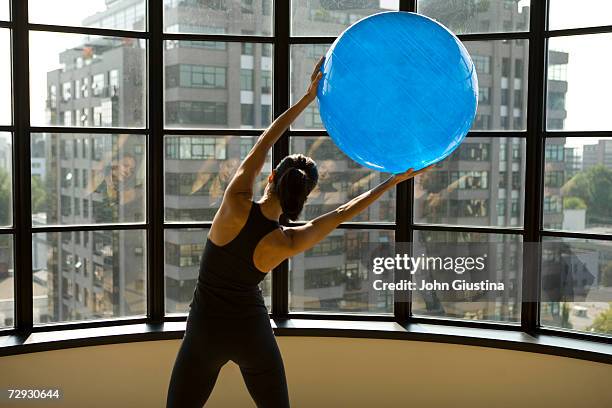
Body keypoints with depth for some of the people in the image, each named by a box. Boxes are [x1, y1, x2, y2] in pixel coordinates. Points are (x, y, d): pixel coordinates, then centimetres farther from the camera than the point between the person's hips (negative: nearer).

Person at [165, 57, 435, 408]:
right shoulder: (287, 244, -16)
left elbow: (261, 146, -10)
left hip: (205, 332, -1)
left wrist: (309, 95, -6)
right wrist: (395, 180, 2)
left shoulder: (237, 204, -20)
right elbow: (341, 213, -5)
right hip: (253, 334, 1)